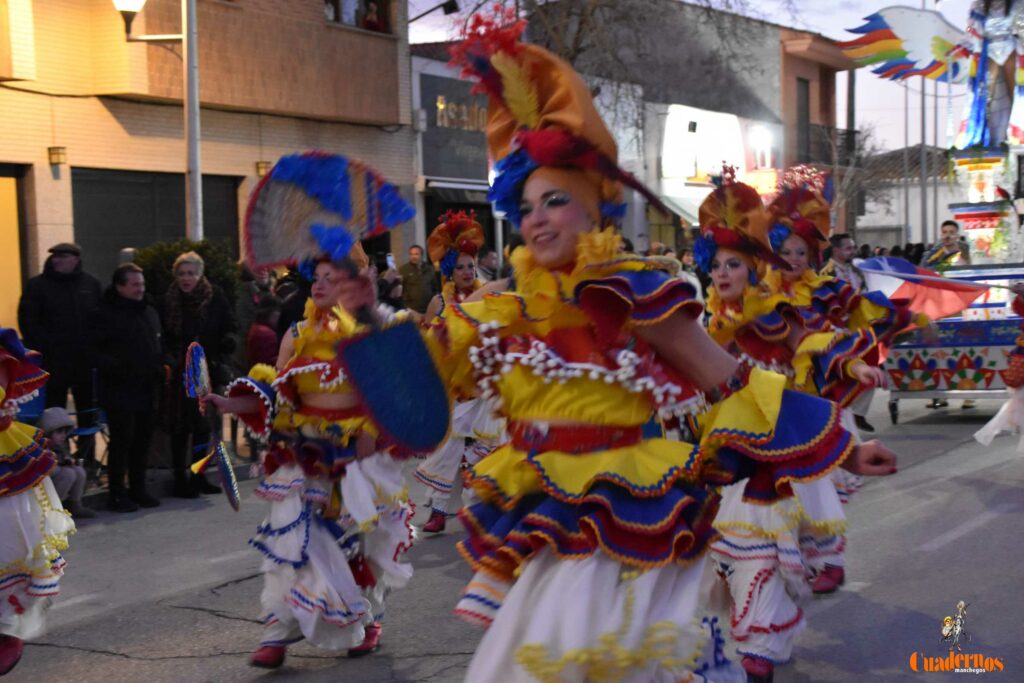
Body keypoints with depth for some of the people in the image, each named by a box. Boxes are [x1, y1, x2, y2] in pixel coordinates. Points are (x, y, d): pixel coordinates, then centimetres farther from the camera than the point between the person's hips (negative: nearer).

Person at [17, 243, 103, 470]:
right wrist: (44, 349, -14)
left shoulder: (91, 284, 5)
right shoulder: (38, 285, -3)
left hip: (86, 361, 3)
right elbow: (28, 322, -5)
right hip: (53, 363, -3)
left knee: (88, 414, 12)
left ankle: (88, 461, 23)